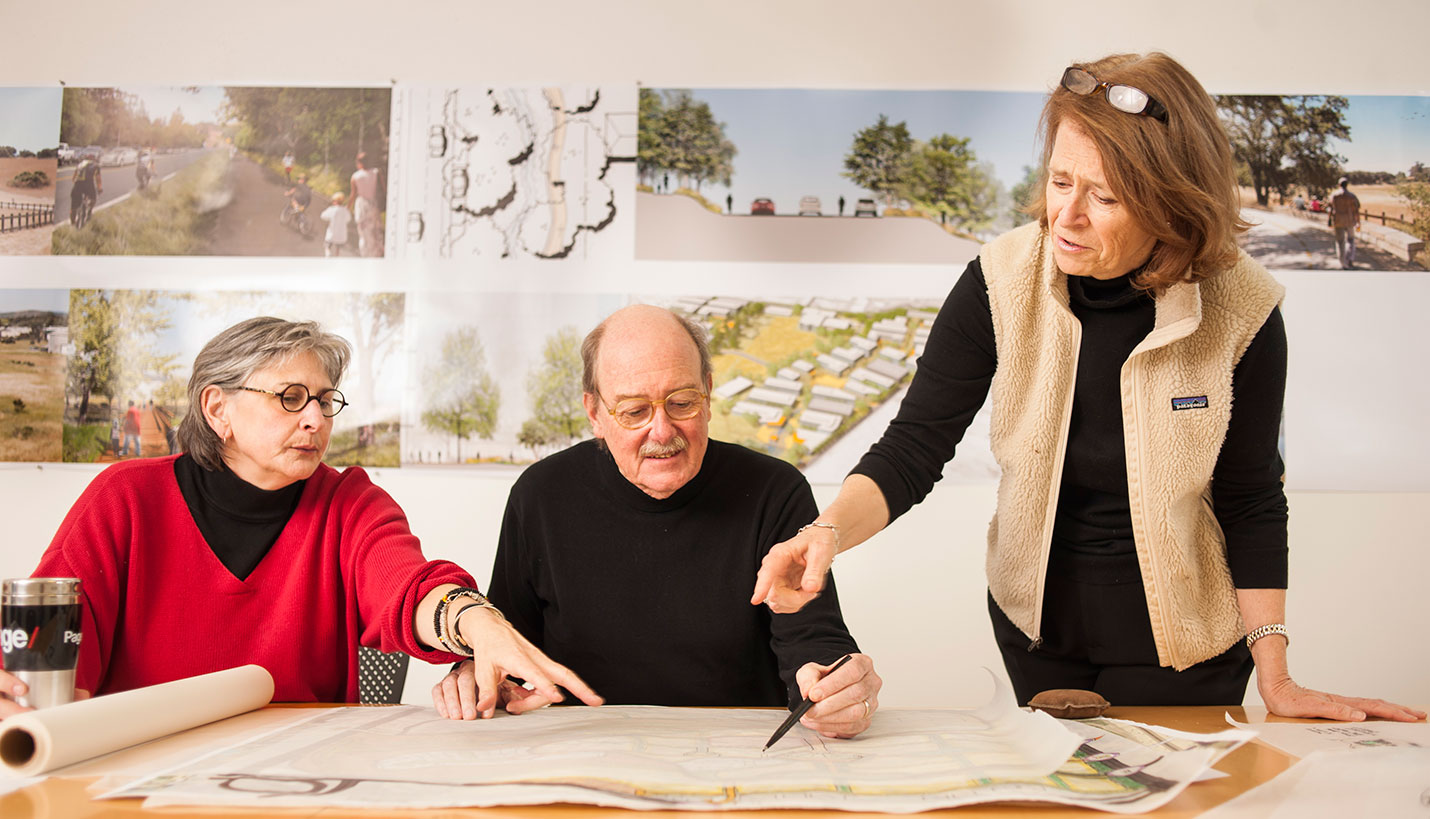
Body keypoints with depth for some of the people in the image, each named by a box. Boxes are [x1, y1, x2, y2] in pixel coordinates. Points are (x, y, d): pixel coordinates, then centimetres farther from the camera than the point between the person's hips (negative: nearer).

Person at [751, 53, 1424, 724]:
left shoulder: (1241, 310, -20)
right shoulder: (1002, 283, -18)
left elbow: (1251, 502, -10)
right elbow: (914, 446, -18)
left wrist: (1275, 679, -8)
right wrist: (829, 530, -36)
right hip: (1035, 620, 2)